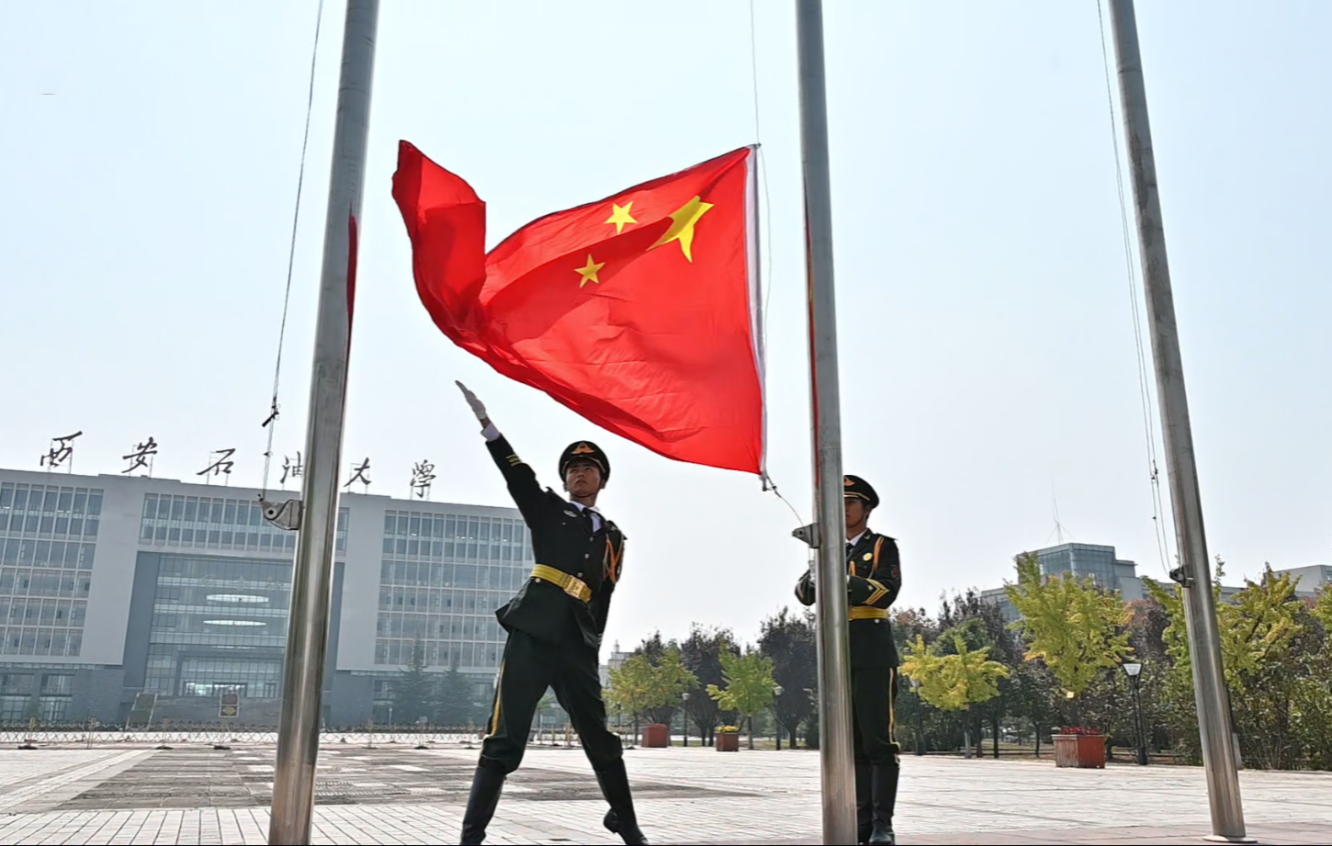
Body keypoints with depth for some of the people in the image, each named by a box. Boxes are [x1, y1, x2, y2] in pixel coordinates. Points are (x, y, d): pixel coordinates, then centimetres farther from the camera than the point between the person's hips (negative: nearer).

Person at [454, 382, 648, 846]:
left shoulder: (611, 536, 19)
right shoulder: (547, 510, 11)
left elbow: (603, 596, 17)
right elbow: (518, 476, -4)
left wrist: (592, 646, 9)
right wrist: (487, 425, -16)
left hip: (576, 644, 3)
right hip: (532, 634, -3)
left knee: (600, 737, 10)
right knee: (504, 738, -6)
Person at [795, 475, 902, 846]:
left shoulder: (883, 546, 4)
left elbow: (887, 591, -12)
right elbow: (804, 594, 4)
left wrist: (844, 579, -26)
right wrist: (815, 575, -20)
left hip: (872, 652, -4)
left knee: (878, 740, -6)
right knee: (851, 742, 6)